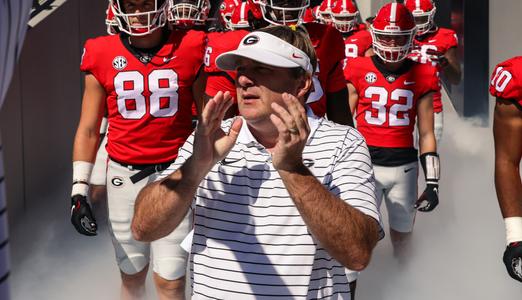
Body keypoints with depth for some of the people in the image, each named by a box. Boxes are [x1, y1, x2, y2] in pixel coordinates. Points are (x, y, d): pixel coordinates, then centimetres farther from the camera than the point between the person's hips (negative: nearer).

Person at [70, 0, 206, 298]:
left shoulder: (189, 50, -5)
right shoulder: (102, 56, -1)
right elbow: (88, 130, 6)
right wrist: (79, 190, 1)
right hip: (124, 175, 2)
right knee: (132, 273, 13)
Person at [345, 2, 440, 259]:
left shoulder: (421, 77, 4)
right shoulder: (359, 71, 0)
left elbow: (426, 134, 6)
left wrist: (432, 184, 1)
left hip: (403, 167, 2)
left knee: (402, 234, 14)